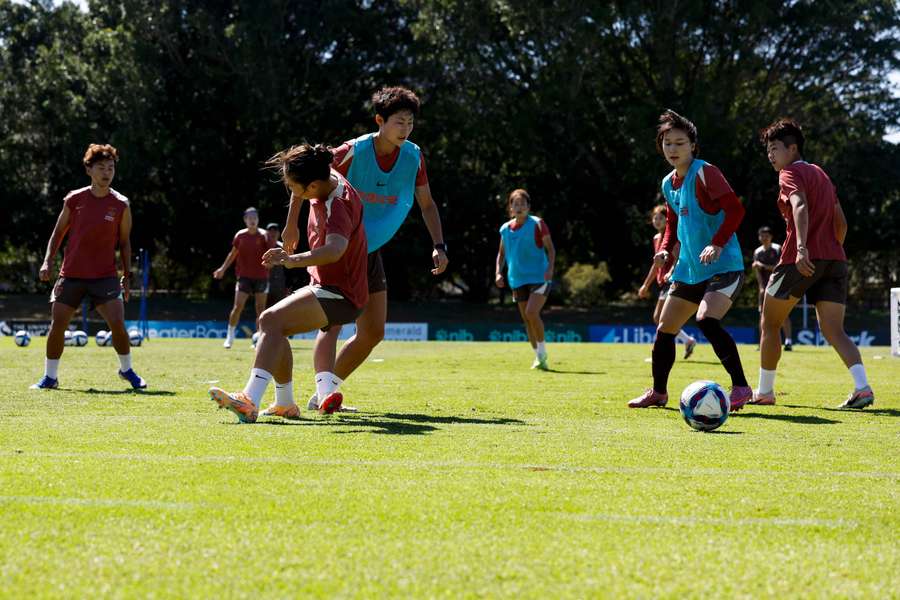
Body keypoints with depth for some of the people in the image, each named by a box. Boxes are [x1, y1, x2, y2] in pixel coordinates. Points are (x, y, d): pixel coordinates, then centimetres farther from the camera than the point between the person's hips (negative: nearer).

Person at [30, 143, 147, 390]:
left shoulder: (121, 205, -1)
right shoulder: (74, 199, 1)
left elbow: (124, 242, 7)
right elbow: (58, 233, 11)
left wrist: (127, 276, 3)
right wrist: (48, 261, 0)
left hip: (105, 276, -1)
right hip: (71, 275, 1)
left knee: (117, 323, -13)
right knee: (57, 325, -1)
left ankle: (127, 370, 10)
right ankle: (50, 377, 15)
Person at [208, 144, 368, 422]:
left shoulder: (337, 207, -28)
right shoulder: (329, 178, -1)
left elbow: (335, 249, -49)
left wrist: (294, 260, -62)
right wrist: (292, 225, 34)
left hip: (339, 295, -11)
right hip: (325, 286, 11)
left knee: (271, 320, -27)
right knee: (275, 328, 18)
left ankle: (250, 402, -40)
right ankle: (286, 405, 22)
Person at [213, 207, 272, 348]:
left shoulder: (263, 236, -2)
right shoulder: (240, 236, 1)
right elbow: (233, 253, 14)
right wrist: (223, 269, 16)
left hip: (261, 277, 0)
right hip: (244, 276, 0)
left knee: (260, 309, 2)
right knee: (238, 306, -7)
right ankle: (230, 336, 5)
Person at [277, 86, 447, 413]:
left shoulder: (413, 156, -4)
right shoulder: (353, 152, -19)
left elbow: (426, 203, 8)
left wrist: (438, 246, -3)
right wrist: (292, 225, -10)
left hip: (370, 253, 7)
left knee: (373, 333, 6)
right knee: (332, 323, -20)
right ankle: (324, 393, -31)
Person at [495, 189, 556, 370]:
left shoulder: (537, 224, -5)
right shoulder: (505, 229, 8)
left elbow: (550, 248, -5)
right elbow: (501, 253, 19)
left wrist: (550, 268, -19)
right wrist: (499, 272, 5)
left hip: (539, 277, -5)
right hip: (518, 280, 5)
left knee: (532, 312, -21)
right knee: (526, 319, 6)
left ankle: (542, 353, -6)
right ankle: (539, 357, 17)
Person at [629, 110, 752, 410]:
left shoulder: (704, 172, -13)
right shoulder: (668, 184, 12)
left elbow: (735, 209, -21)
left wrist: (717, 244, -29)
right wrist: (665, 248, 9)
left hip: (724, 265, -9)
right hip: (689, 269, 9)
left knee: (707, 320, -28)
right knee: (665, 329, 11)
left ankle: (741, 387, -19)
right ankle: (658, 392, 28)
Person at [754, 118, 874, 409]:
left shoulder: (790, 174, -3)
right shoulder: (821, 175, 23)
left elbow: (801, 206, -22)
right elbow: (841, 222, 24)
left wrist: (802, 248, -35)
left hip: (802, 260, -7)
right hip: (835, 259, 7)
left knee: (769, 324, 10)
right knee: (834, 331, 1)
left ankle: (764, 391, 15)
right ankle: (862, 387, -21)